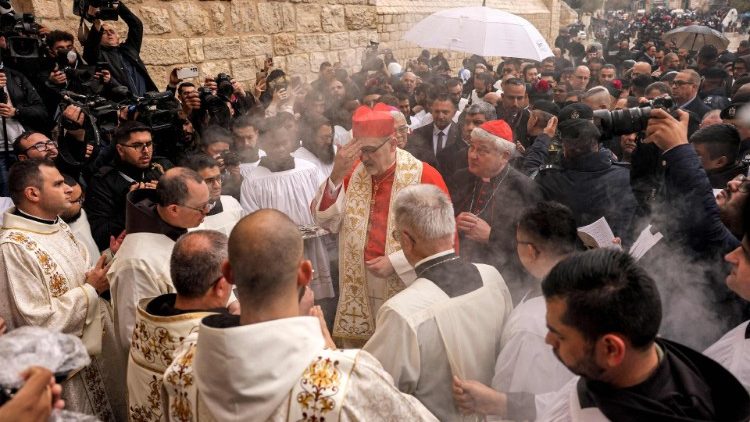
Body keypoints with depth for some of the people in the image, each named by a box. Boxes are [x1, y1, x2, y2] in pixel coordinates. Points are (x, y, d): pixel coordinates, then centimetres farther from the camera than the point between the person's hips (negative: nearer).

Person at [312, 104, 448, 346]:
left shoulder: (424, 176, -10)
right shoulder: (352, 173, 5)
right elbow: (325, 221, -1)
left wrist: (396, 262, -15)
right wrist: (336, 175, -15)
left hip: (407, 290, -3)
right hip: (357, 292, 4)